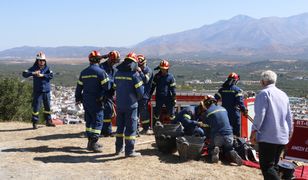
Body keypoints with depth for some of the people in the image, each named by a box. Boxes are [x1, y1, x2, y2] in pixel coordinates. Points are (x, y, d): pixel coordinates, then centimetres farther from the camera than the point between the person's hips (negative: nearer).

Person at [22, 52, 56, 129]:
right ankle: (35, 122, 8)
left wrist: (42, 75, -22)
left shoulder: (47, 68, 3)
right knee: (36, 107, -3)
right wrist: (33, 73, -26)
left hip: (46, 91, 2)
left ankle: (48, 121, 24)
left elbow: (51, 75, -14)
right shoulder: (34, 68, -1)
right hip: (37, 91, -2)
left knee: (48, 106, 11)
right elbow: (24, 74, -12)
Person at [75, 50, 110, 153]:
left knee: (89, 121, 16)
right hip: (96, 101, -7)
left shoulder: (83, 72, 8)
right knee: (97, 122, -2)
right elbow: (107, 87, -16)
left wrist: (78, 99, 23)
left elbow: (79, 87, 14)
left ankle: (90, 142, 23)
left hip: (86, 101, 7)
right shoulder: (100, 72, -12)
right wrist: (104, 98, -5)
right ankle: (93, 143, -7)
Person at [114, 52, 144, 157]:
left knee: (120, 126, 16)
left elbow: (115, 87, 11)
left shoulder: (118, 73, 5)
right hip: (131, 105, -6)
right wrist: (137, 98, 9)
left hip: (119, 104, 6)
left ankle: (118, 148, 24)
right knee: (131, 128, 0)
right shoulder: (134, 74, -12)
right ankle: (129, 151, 3)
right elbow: (140, 91, -11)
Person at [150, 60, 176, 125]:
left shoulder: (170, 77, -5)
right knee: (157, 112, 9)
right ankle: (154, 125, 24)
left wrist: (174, 98, -5)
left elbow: (173, 88, -3)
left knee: (171, 111, 2)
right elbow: (153, 86, 9)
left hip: (168, 97, -2)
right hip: (159, 97, 2)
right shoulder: (157, 76, 1)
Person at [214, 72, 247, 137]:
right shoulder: (237, 90, -8)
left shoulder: (222, 89, 5)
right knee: (236, 132, 3)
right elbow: (240, 102, -14)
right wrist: (244, 110, -4)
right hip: (235, 114, -4)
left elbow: (215, 99, 2)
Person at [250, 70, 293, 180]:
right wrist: (289, 132, 27)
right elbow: (289, 117, 18)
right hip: (282, 137, 8)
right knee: (273, 165, 17)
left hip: (267, 137, -8)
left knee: (267, 167, -6)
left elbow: (260, 114, -17)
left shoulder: (264, 93, -9)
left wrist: (254, 131, -11)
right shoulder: (283, 95, 13)